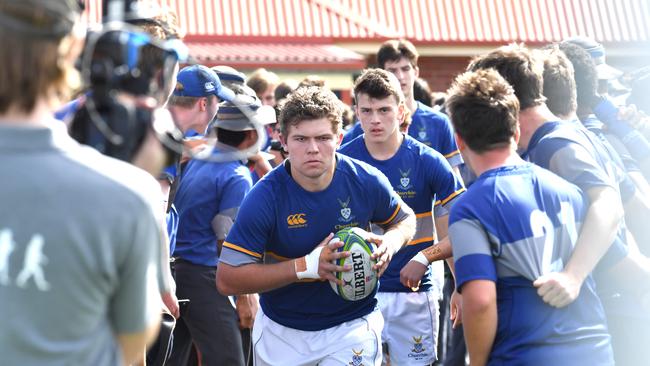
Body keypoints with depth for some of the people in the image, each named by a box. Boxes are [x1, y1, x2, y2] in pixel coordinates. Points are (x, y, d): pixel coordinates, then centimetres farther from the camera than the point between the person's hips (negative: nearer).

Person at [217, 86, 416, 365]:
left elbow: (405, 219, 9)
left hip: (352, 326, 0)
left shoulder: (367, 181, -13)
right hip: (280, 331, 0)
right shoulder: (264, 198, -20)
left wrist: (389, 243, -15)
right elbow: (227, 279, -21)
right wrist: (306, 266, -28)